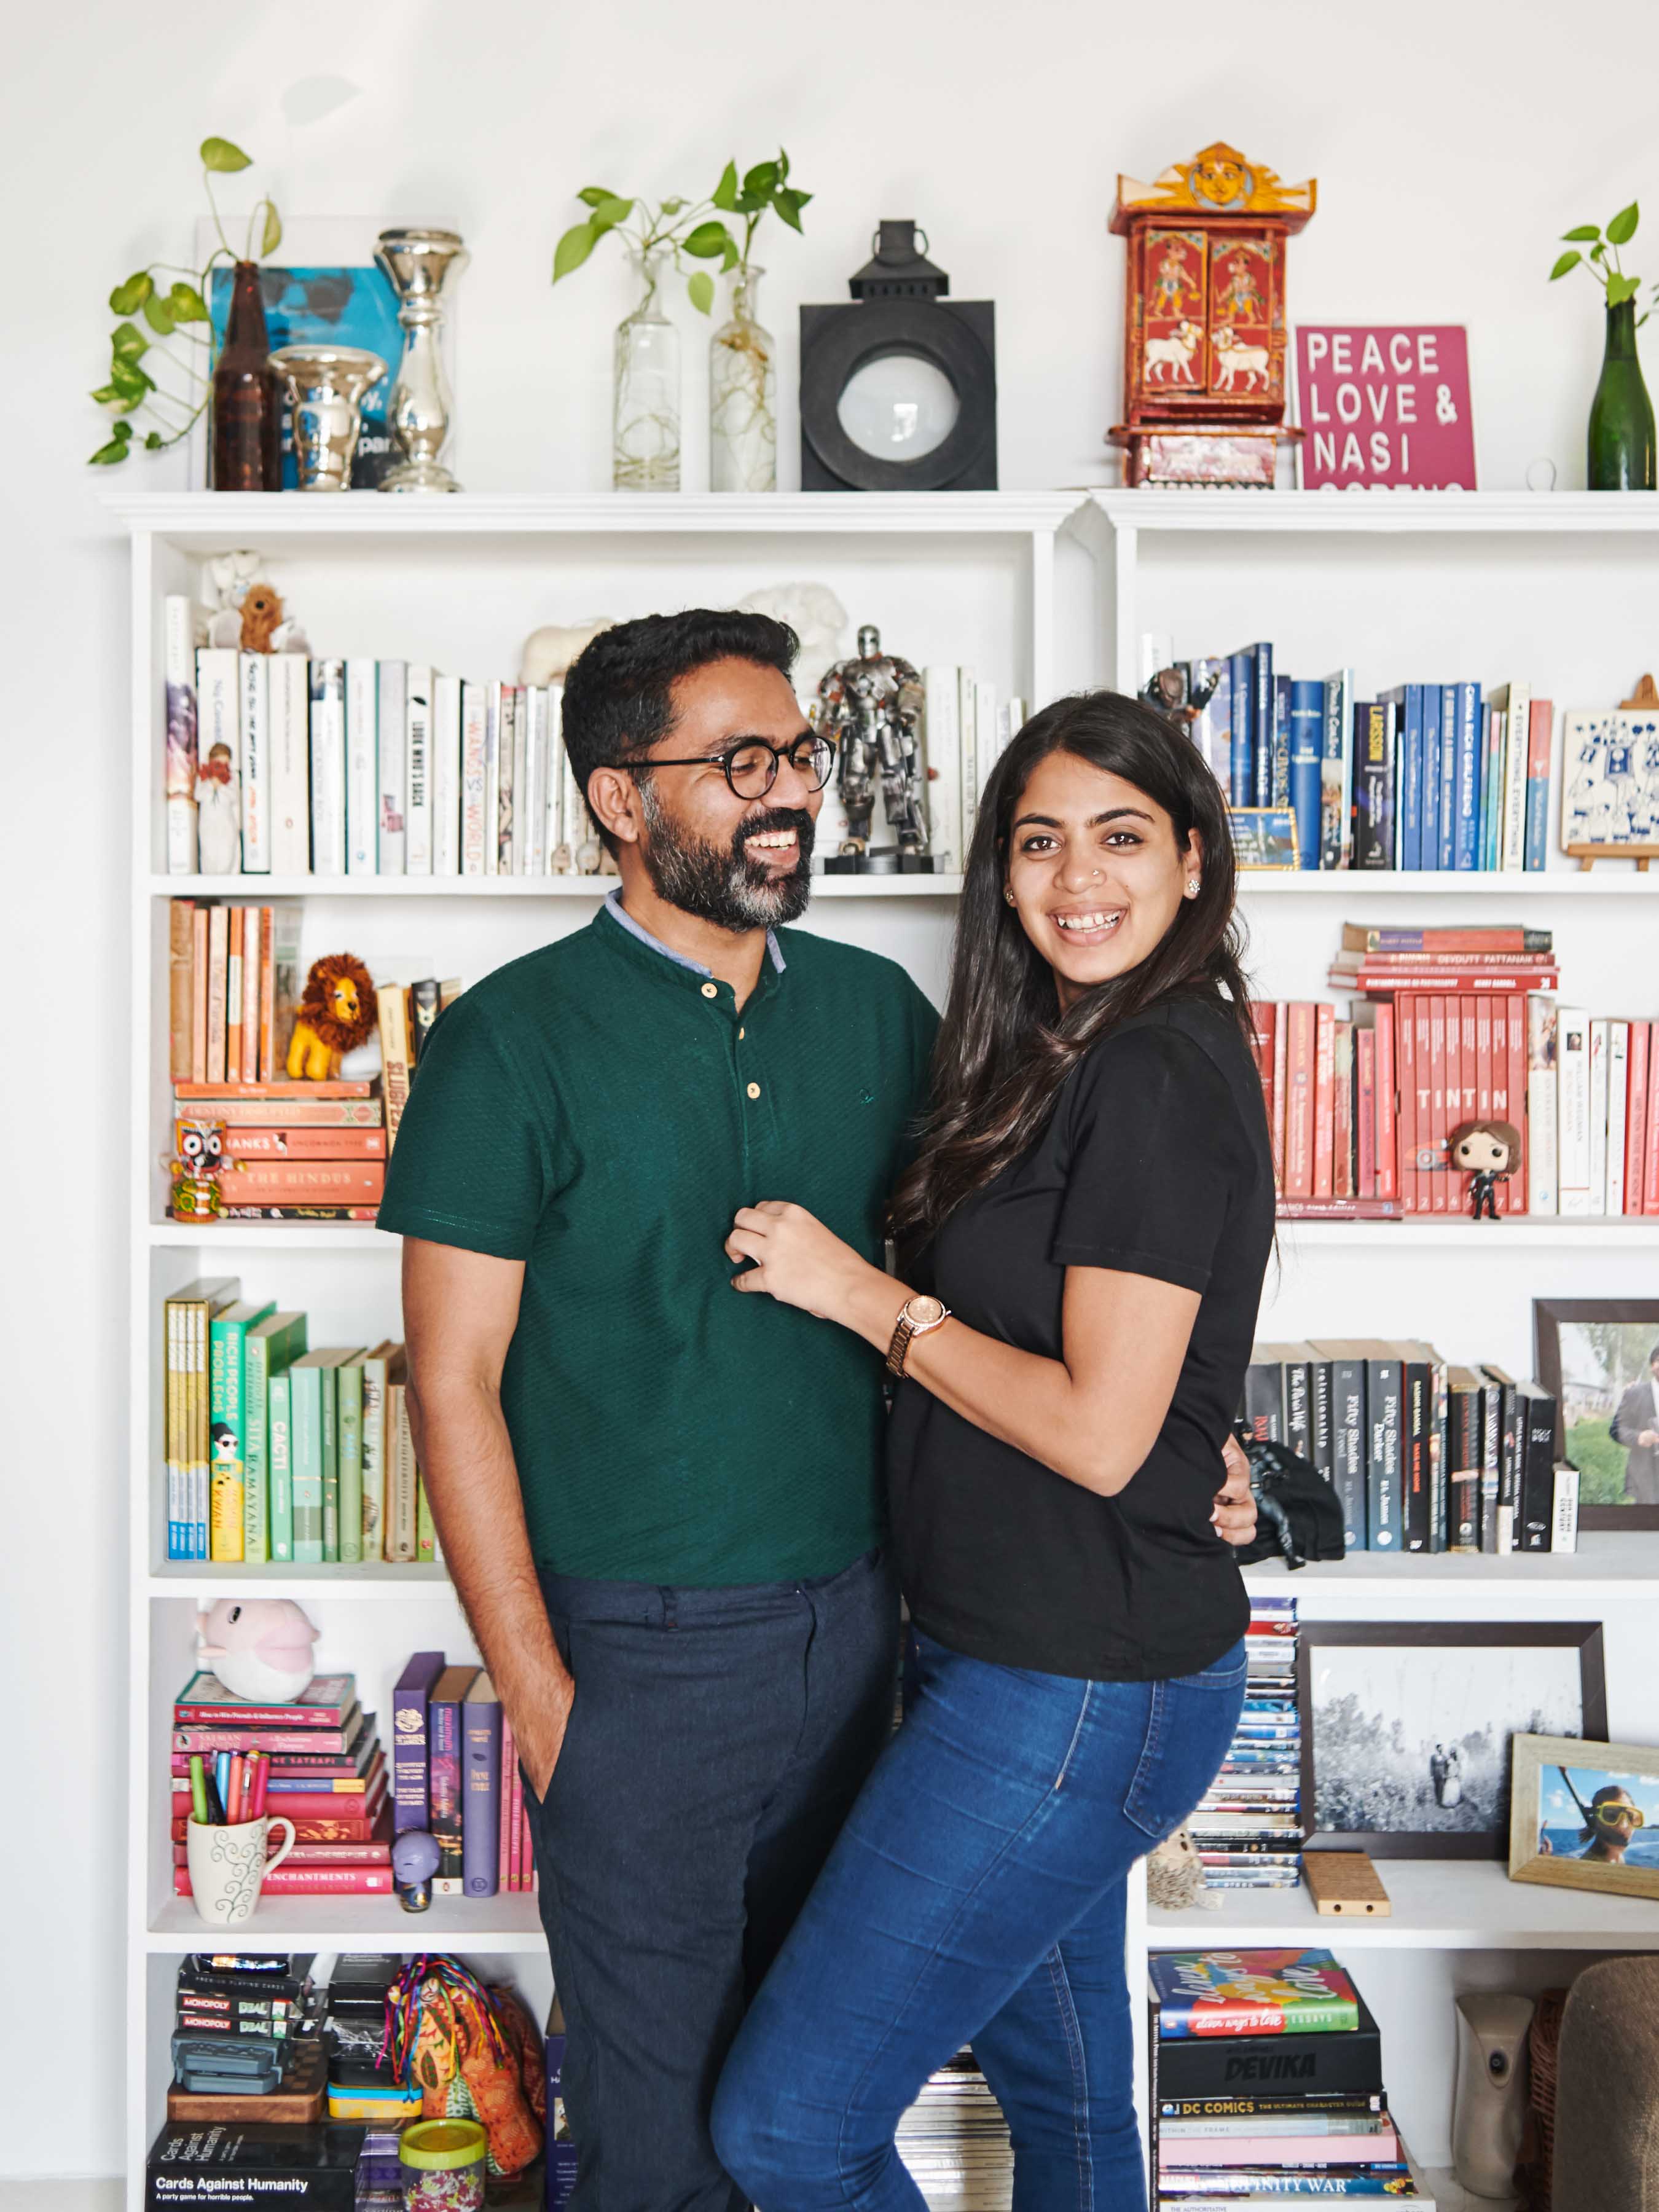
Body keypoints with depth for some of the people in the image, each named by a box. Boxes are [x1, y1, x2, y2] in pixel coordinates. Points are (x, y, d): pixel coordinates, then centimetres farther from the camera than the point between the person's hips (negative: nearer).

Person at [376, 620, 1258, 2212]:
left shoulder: (876, 1009, 3)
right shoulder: (514, 1040, -11)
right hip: (638, 1647, -4)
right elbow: (454, 1382, -10)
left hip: (851, 1618, 5)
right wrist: (530, 1686, -12)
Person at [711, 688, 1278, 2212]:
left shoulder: (1158, 1075, -19)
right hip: (1031, 1654, 10)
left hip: (1084, 1686, -10)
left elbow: (1098, 1429, -22)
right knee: (1064, 2089, 24)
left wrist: (862, 1295, -13)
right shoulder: (1074, 1059, 12)